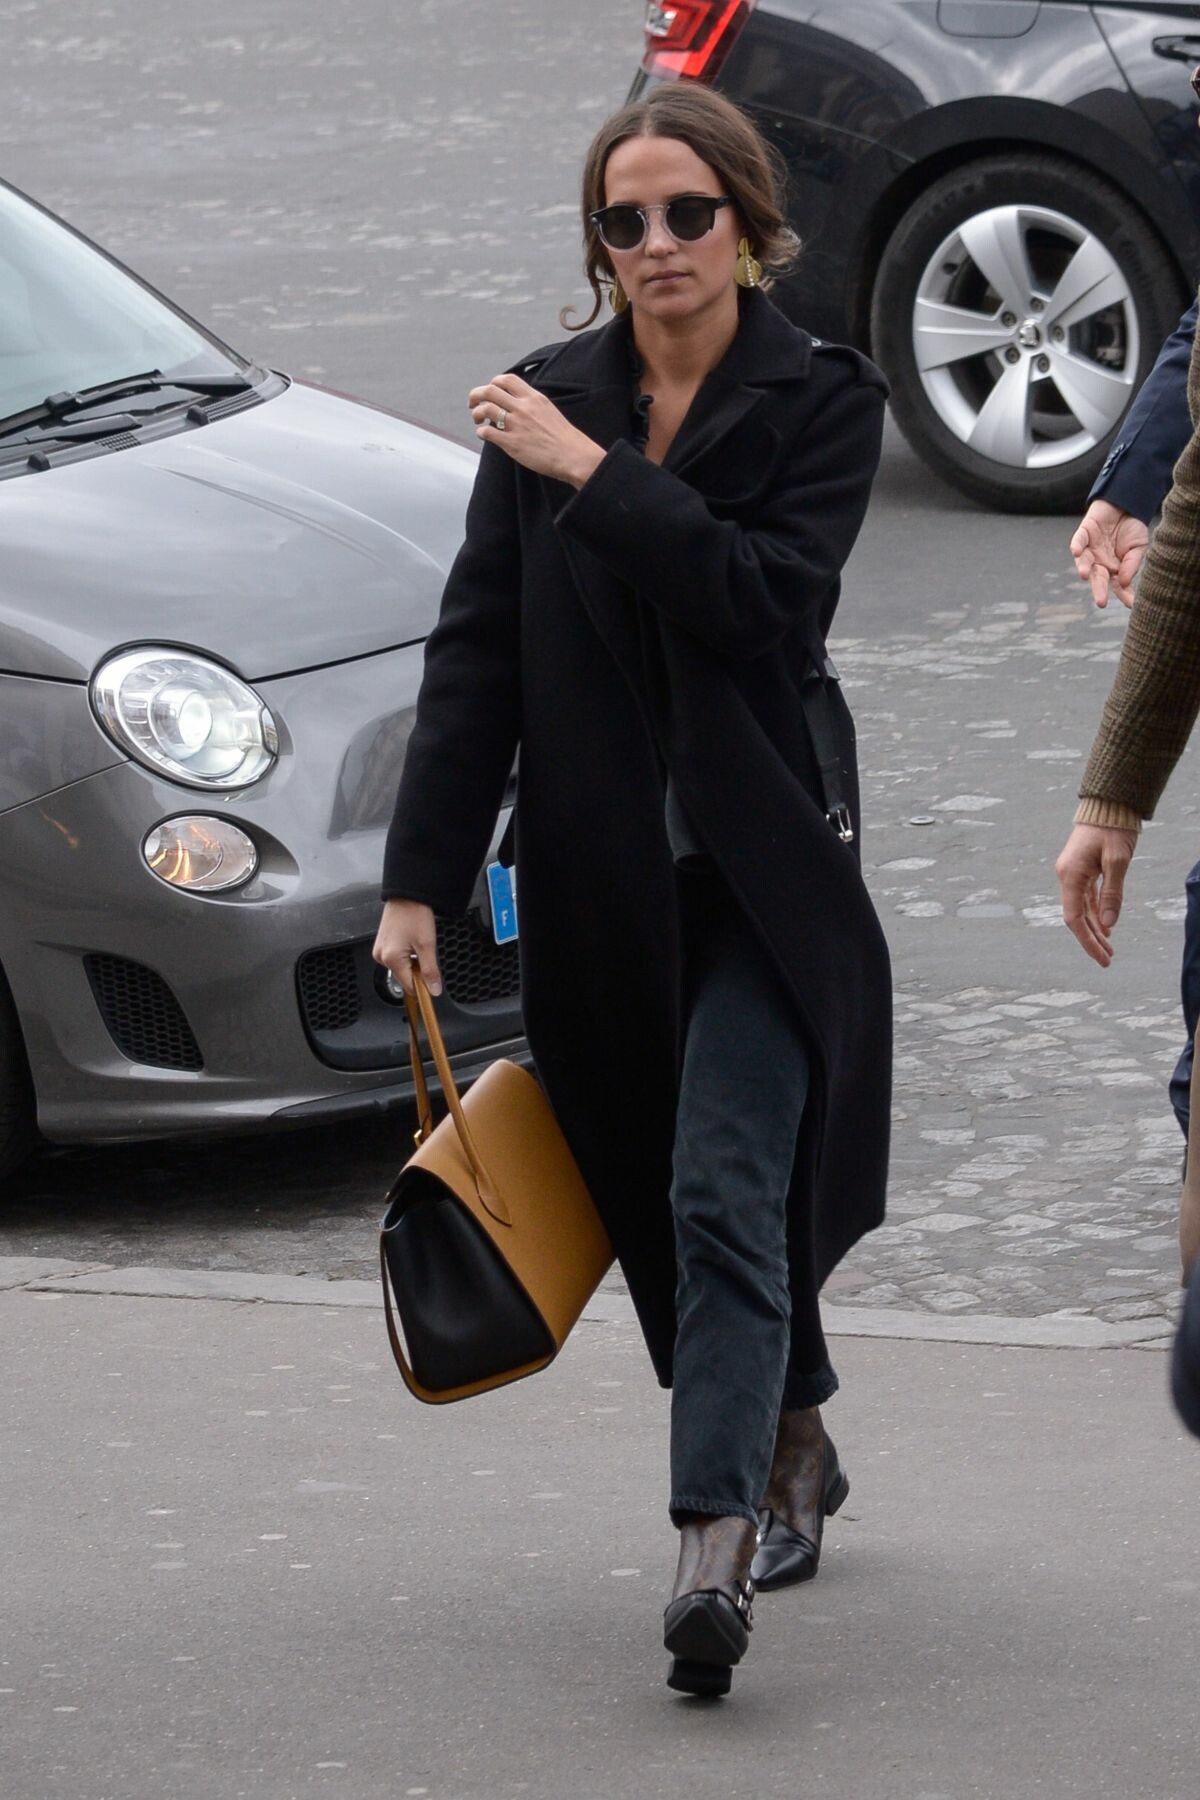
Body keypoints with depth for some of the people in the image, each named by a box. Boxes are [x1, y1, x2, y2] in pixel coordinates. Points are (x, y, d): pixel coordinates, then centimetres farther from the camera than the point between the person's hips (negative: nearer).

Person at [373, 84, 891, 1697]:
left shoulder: (820, 401, -3)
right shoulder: (550, 404, 5)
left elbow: (770, 600, -18)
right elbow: (477, 650, 5)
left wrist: (596, 477, -19)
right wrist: (421, 875, 0)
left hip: (758, 866, -4)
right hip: (603, 880, 4)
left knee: (724, 1188, -15)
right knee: (666, 1196, 12)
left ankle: (717, 1542, -22)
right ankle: (792, 1453, 34)